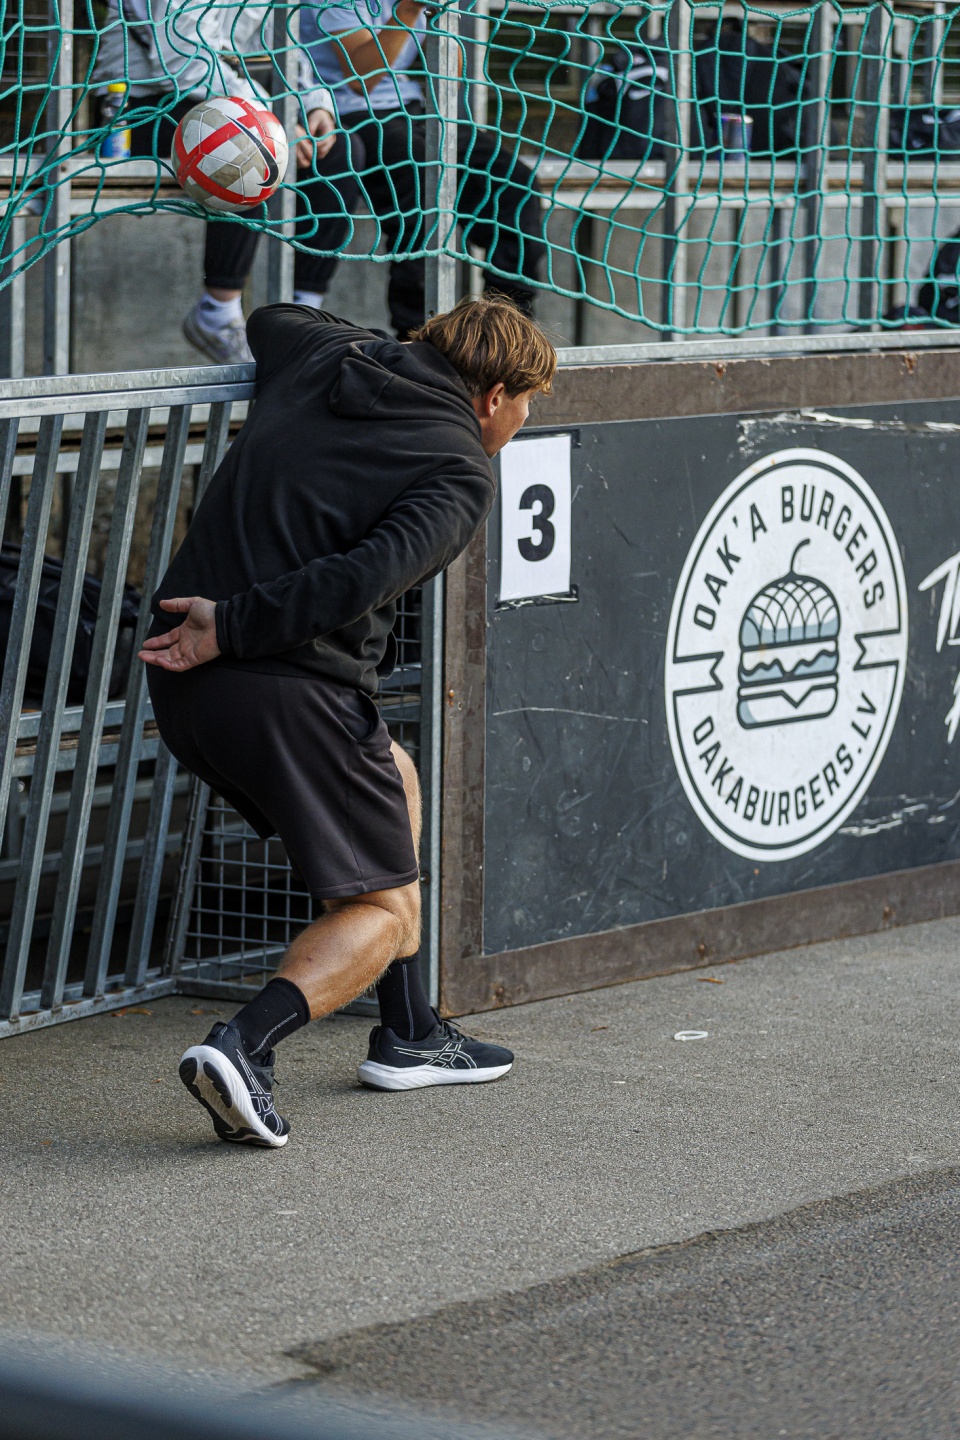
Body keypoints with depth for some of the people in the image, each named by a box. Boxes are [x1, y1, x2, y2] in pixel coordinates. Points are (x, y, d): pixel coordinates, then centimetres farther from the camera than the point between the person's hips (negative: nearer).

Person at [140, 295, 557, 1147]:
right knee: (383, 910, 6)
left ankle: (409, 1037, 32)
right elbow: (363, 578, -22)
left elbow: (269, 321, 40)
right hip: (292, 692, -8)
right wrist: (233, 629, -18)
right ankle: (245, 1046, -18)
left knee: (394, 780, 29)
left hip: (184, 675, 8)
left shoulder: (322, 357, 14)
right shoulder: (460, 474, -6)